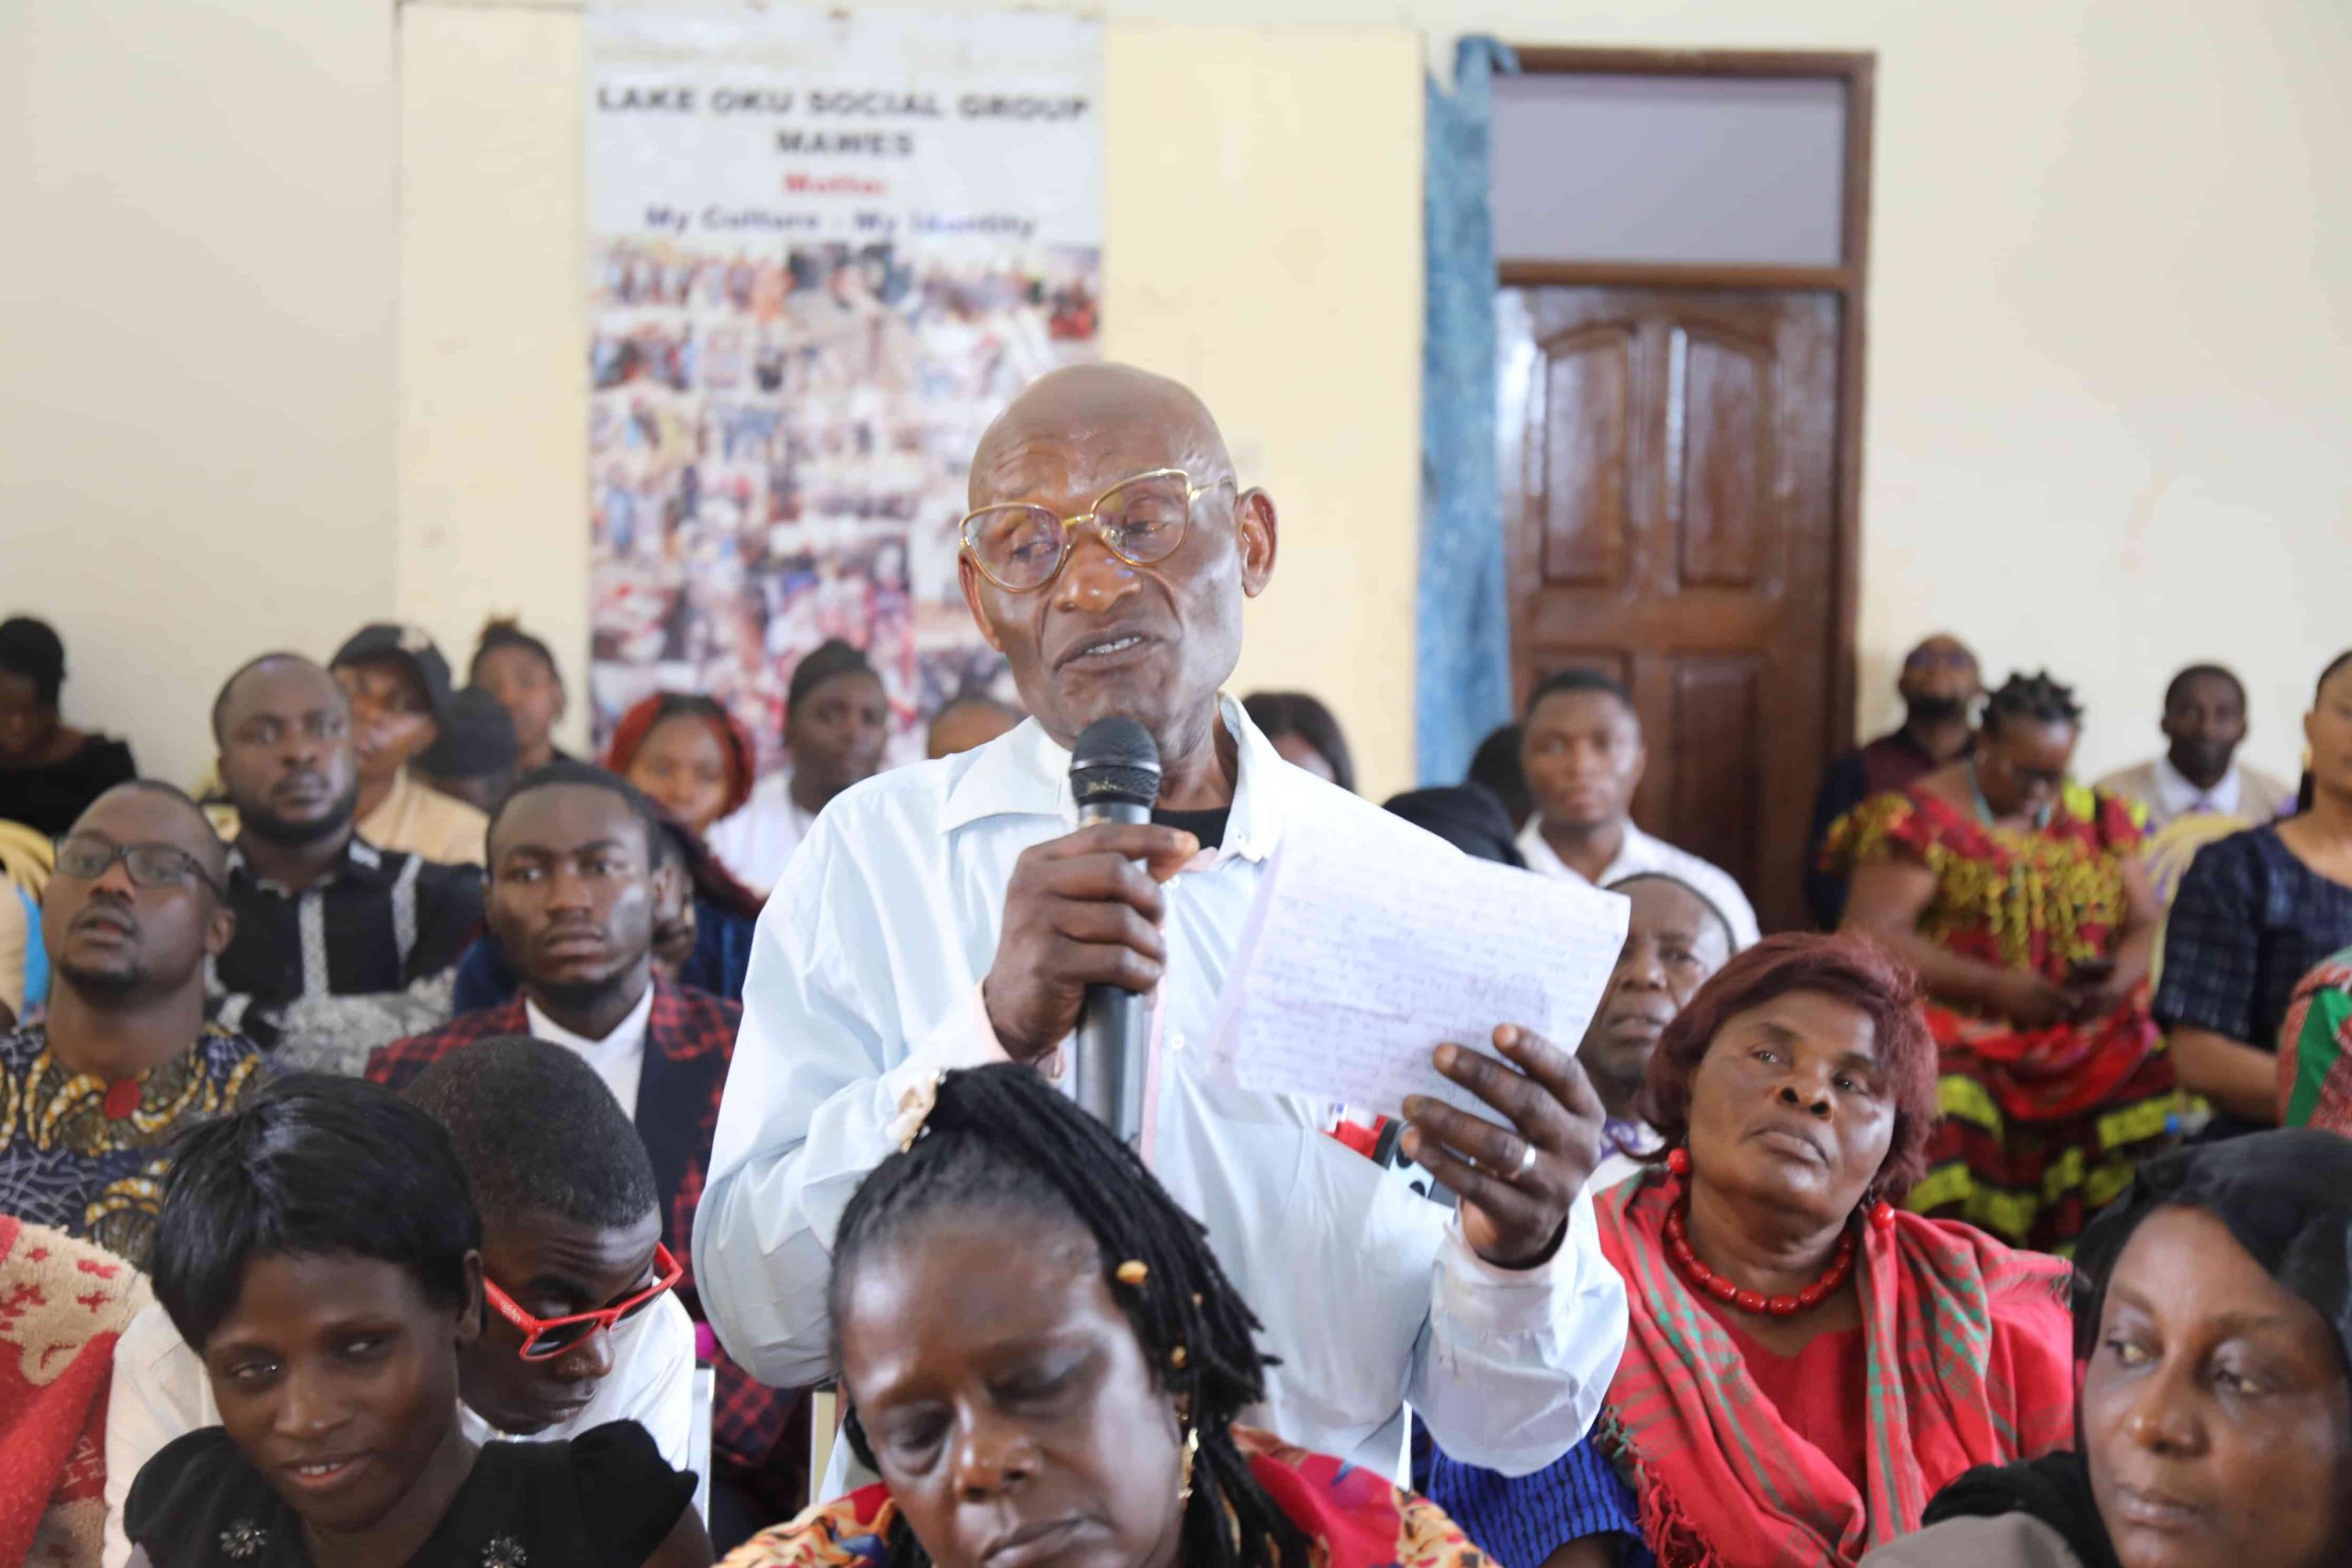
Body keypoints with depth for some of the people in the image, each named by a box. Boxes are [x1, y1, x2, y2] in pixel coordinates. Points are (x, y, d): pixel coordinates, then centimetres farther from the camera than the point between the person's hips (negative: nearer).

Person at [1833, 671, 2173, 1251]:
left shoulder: (2097, 819, 17)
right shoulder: (1919, 819, 1)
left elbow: (2146, 925, 16)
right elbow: (1870, 936, -8)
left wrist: (2119, 979, -8)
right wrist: (1996, 988, -16)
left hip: (2091, 1037, 5)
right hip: (1962, 1033, -4)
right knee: (1948, 1106, -31)